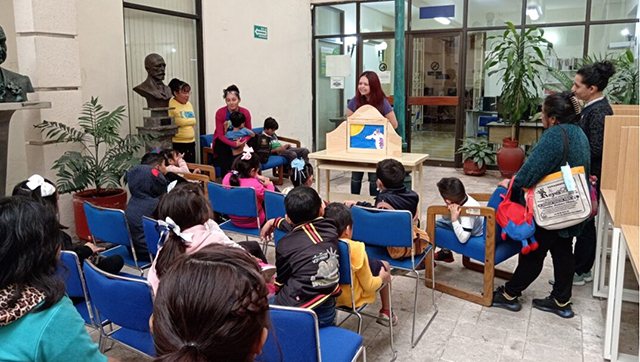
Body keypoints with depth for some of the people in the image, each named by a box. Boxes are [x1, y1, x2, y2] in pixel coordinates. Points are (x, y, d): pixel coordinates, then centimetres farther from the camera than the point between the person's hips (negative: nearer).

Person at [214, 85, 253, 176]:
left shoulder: (245, 112, -13)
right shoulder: (220, 113, -18)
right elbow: (220, 135, -15)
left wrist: (243, 142, -24)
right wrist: (234, 144, -29)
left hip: (239, 140, 1)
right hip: (223, 141, -1)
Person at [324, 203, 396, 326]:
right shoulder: (355, 248, -28)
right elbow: (369, 286, -18)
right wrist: (382, 277, 2)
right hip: (351, 298, -5)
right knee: (384, 265, 19)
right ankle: (385, 312, 33)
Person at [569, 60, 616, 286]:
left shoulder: (599, 112, -20)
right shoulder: (594, 107, 9)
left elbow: (595, 149, -23)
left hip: (591, 177, -10)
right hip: (587, 176, 10)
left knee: (584, 224, 1)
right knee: (585, 223, 16)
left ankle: (578, 272, 13)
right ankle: (584, 269, 27)